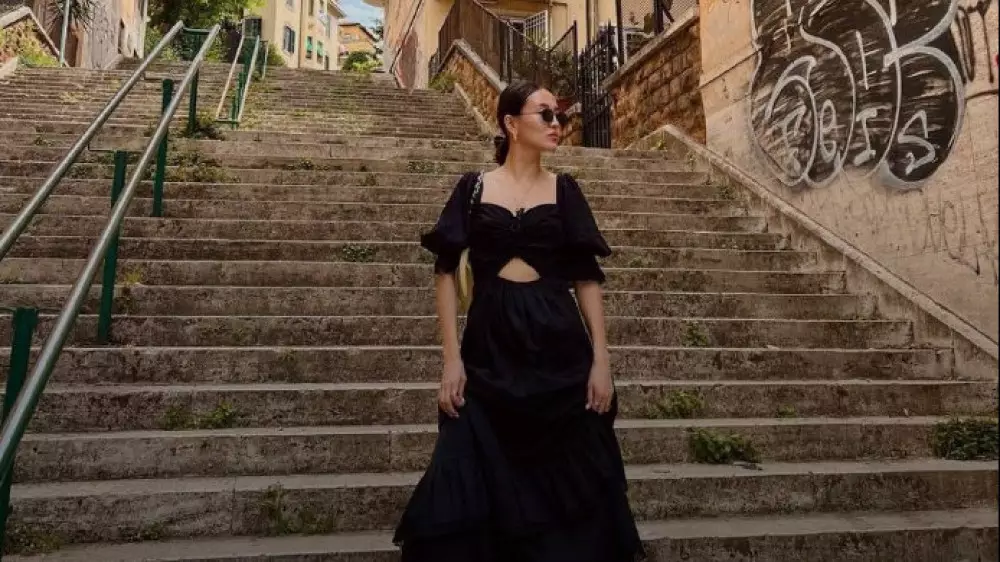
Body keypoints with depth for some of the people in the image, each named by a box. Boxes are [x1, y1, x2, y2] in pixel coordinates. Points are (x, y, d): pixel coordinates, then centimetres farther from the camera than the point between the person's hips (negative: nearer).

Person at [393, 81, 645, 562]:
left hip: (558, 345, 1)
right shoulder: (473, 188, 4)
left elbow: (587, 278, 4)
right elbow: (447, 272, 0)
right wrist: (451, 358, -7)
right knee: (479, 483, 3)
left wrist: (600, 359, -4)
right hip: (489, 347, -1)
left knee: (569, 483, 7)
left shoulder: (564, 190, 7)